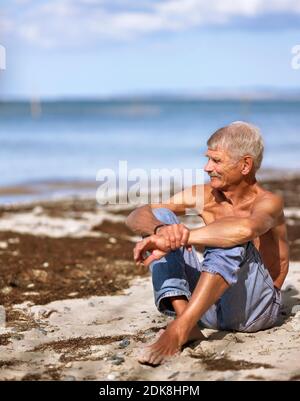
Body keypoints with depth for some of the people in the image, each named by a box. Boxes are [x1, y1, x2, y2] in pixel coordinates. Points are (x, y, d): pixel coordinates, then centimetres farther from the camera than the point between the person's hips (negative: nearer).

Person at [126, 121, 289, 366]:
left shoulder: (268, 203, -13)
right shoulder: (204, 196, 3)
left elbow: (245, 228, -40)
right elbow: (136, 217, -5)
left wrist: (177, 239, -41)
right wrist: (162, 230, -29)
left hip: (256, 306, -6)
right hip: (209, 304, 6)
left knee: (231, 238, -32)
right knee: (160, 216, -5)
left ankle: (179, 329, -42)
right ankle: (183, 314, -25)